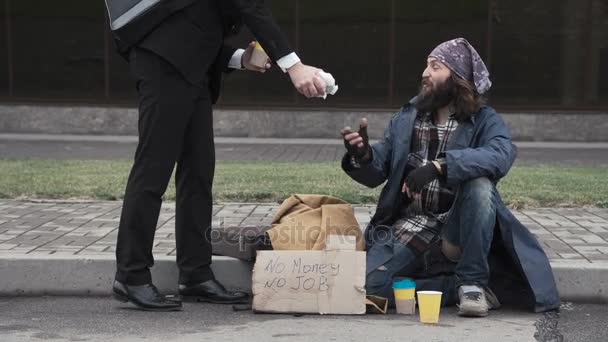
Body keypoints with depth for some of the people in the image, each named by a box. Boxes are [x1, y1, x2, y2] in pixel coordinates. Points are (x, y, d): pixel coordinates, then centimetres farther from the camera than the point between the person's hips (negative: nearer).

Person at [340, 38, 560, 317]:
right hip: (412, 226, 2)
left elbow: (501, 155, -26)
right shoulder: (406, 118, 9)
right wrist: (362, 155, -17)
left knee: (479, 184, -33)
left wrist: (439, 166, -38)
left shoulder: (484, 120, -2)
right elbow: (376, 173, 7)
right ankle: (460, 287, -7)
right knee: (373, 282, -23)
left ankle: (472, 282, -17)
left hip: (458, 226, -2)